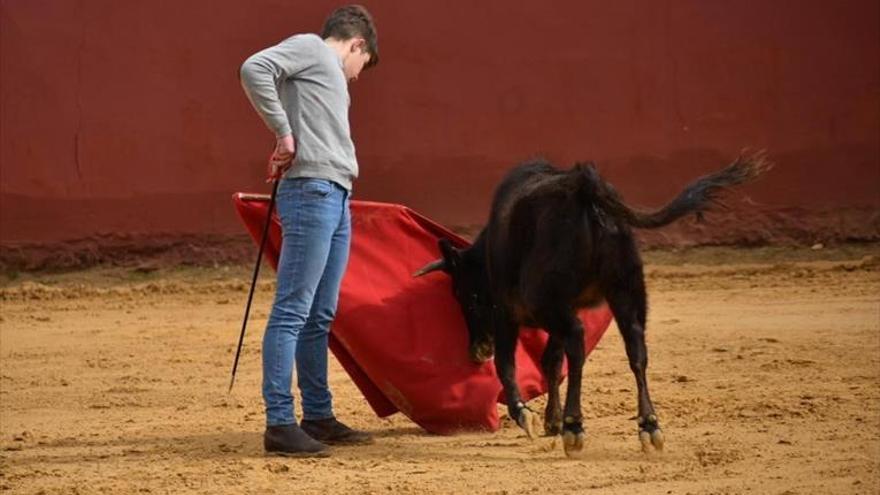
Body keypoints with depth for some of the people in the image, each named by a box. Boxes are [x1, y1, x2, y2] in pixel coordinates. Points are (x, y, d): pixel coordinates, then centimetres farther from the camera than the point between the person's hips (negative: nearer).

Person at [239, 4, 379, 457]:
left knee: (320, 317, 13)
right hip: (311, 192, -9)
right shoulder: (309, 47, 2)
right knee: (292, 310, -10)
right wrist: (283, 133, -14)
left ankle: (318, 416, 20)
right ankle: (279, 424, -11)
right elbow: (254, 69, -15)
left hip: (336, 199, 9)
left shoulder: (331, 78, 27)